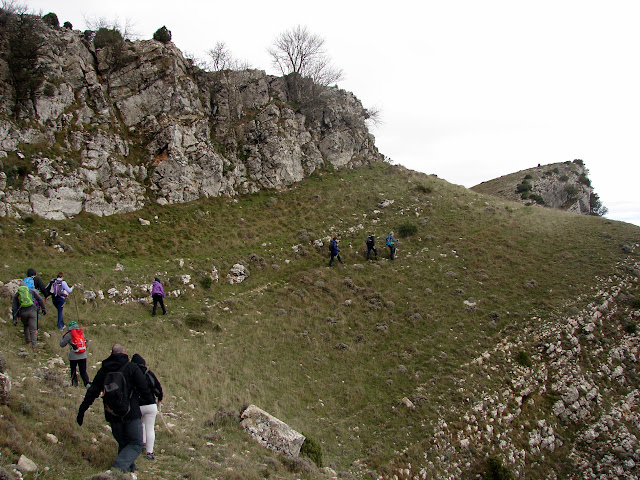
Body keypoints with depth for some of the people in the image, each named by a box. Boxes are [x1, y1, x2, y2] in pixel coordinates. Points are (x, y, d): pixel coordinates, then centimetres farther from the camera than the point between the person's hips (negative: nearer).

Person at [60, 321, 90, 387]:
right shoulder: (82, 332, 6)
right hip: (83, 356, 3)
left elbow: (62, 344, 2)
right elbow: (85, 341, 17)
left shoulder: (69, 334, -6)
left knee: (73, 371, 12)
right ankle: (87, 383, -11)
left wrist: (62, 337, 18)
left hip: (73, 357, -3)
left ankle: (75, 384, 11)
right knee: (83, 371, 5)